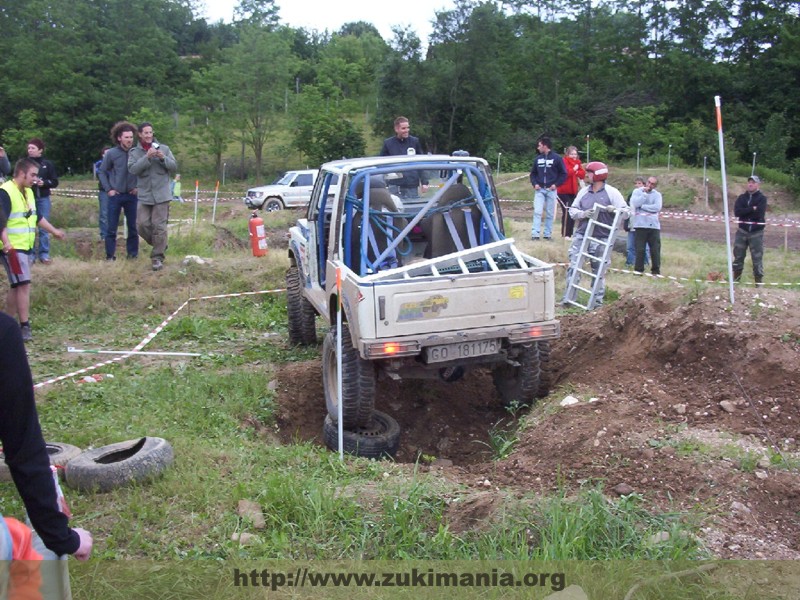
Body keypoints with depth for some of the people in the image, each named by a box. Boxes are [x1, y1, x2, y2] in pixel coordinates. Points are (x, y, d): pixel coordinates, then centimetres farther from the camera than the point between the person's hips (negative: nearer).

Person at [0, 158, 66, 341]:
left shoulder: (28, 192, 14)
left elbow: (36, 217, 26)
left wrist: (54, 231, 29)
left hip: (27, 247, 9)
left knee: (17, 286, 14)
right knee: (24, 285, -12)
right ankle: (24, 326, -6)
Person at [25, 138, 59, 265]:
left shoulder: (47, 164, 3)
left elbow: (55, 182, 3)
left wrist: (44, 183, -14)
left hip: (43, 199, 0)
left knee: (44, 227, 4)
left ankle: (44, 254, 11)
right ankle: (30, 254, 10)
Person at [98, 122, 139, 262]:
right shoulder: (111, 154, -3)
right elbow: (101, 172, 6)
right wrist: (108, 189, -2)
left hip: (132, 195, 1)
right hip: (115, 195, 0)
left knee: (133, 227, 7)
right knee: (111, 228, 3)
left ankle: (133, 255, 17)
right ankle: (110, 256, 10)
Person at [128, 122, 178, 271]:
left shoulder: (163, 148, 5)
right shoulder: (134, 152, 6)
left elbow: (174, 167, 4)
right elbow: (133, 169, -10)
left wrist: (163, 158, -13)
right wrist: (147, 157, -20)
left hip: (161, 194, -2)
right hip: (144, 195, 2)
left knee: (159, 227, -5)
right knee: (143, 225, -1)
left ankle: (157, 257, 1)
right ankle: (160, 246, 23)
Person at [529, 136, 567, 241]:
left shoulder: (556, 158, -3)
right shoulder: (538, 159, 8)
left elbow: (563, 174, 0)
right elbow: (533, 173, 17)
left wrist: (556, 184, -9)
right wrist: (534, 183, 1)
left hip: (551, 190, -2)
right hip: (539, 189, 2)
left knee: (550, 214, 4)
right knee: (537, 212, -9)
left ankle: (548, 234, 11)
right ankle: (535, 233, -12)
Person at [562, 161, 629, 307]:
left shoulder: (612, 192, -3)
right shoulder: (584, 191, 7)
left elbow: (626, 213, -4)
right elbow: (572, 210, 10)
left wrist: (614, 209, -24)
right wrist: (582, 214, -10)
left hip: (602, 239, -3)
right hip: (581, 236, 3)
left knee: (599, 271, 6)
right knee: (574, 266, -1)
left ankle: (597, 300, 16)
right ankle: (568, 298, 5)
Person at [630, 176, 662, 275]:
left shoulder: (657, 194, 7)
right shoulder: (637, 192, 6)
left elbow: (657, 207, -10)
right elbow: (635, 203, -12)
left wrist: (642, 206, -9)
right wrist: (645, 193, -12)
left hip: (654, 225, 1)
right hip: (640, 225, -1)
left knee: (655, 249, 1)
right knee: (640, 249, -1)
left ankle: (656, 270, 10)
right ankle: (638, 269, 8)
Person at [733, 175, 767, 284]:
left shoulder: (762, 198, -3)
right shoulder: (742, 197, 8)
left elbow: (759, 214, -17)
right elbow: (737, 212, -9)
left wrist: (745, 212, -10)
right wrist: (752, 209, -15)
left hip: (756, 233, -3)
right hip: (742, 231, 4)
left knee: (757, 258, -2)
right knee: (738, 256, 8)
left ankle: (759, 281, 5)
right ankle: (736, 278, 18)